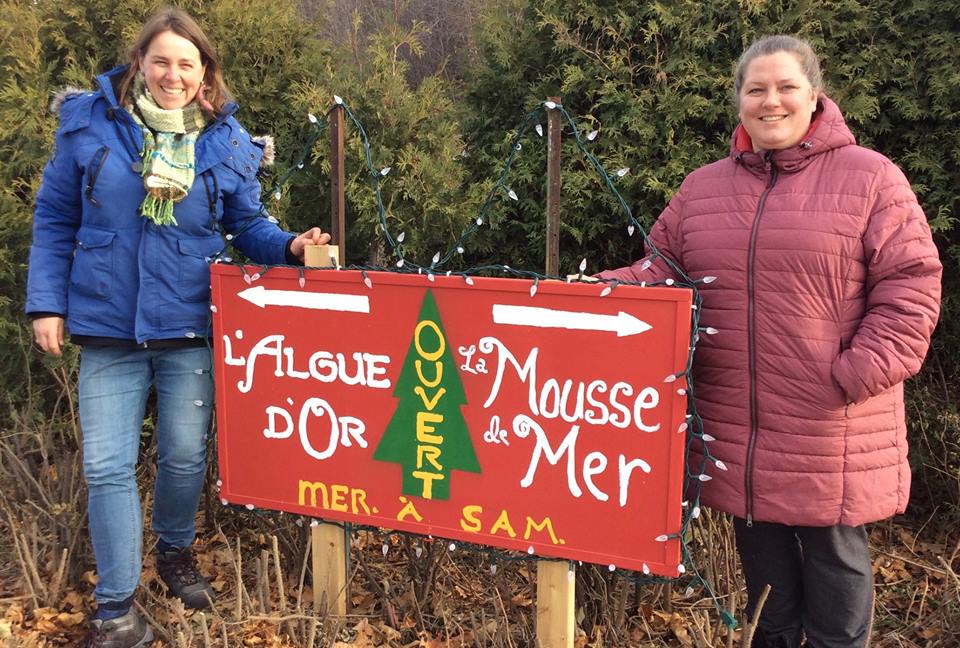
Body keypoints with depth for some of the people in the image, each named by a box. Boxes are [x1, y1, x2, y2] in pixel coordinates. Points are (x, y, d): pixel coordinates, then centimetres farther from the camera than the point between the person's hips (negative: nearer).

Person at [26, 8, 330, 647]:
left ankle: (175, 549, 41)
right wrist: (47, 302, -2)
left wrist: (289, 245, -14)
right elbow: (55, 220, 4)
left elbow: (248, 224, 7)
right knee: (108, 467, 2)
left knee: (185, 456, 11)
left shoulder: (228, 143, 1)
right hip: (107, 329, 0)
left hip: (190, 331, 1)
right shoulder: (90, 123, -1)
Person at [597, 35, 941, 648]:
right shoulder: (703, 187, 9)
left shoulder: (871, 177, -3)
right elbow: (659, 273, 10)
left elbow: (909, 286, -7)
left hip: (833, 442, -3)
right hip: (739, 437, 4)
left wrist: (858, 374, -17)